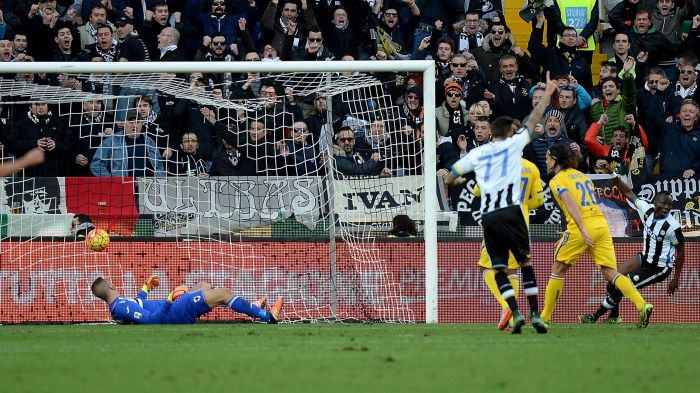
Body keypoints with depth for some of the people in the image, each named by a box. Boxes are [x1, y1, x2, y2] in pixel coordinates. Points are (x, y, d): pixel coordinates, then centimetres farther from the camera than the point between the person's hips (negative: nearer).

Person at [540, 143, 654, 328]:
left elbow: (570, 203, -15)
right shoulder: (582, 175, 23)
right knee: (611, 273, 0)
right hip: (601, 224, 6)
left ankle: (545, 316, 15)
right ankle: (642, 305, -19)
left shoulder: (557, 181, 1)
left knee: (557, 269, 11)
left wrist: (583, 230, -24)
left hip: (580, 229, -6)